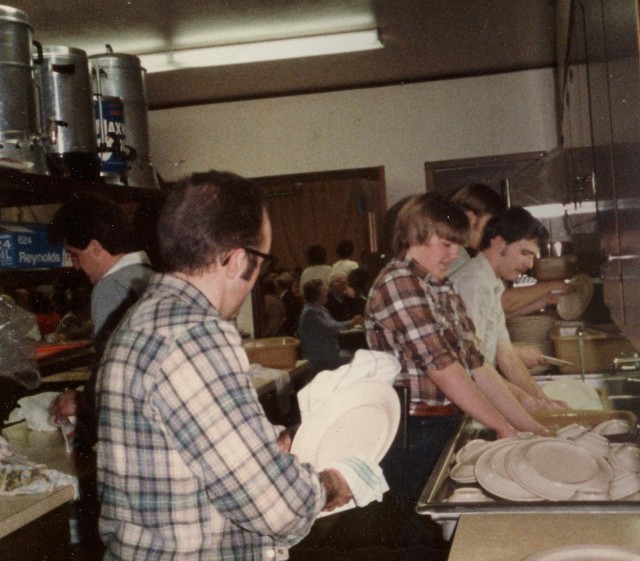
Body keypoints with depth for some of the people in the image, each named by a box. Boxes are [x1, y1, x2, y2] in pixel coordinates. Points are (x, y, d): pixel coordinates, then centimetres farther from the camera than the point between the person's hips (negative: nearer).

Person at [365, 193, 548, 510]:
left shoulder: (445, 291, 14)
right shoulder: (398, 282, -14)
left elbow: (476, 365, 12)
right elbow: (441, 367, -19)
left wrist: (528, 425, 6)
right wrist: (502, 427, -15)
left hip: (445, 426, 8)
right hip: (414, 434, -8)